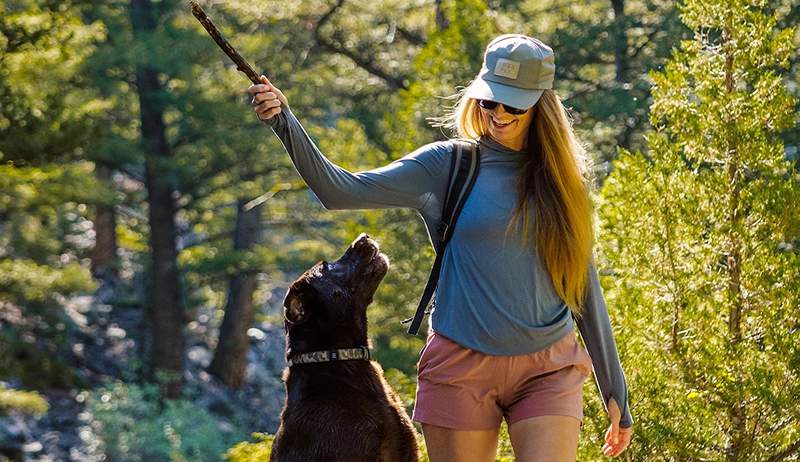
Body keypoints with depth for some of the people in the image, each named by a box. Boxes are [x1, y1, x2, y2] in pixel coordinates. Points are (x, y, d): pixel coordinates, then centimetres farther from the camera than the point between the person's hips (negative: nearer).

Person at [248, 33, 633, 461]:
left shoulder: (563, 180, 7)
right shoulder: (447, 165, 0)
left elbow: (585, 286, 12)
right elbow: (343, 192, -9)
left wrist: (615, 392, 12)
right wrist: (285, 123, -23)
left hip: (548, 373, 1)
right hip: (462, 369, -1)